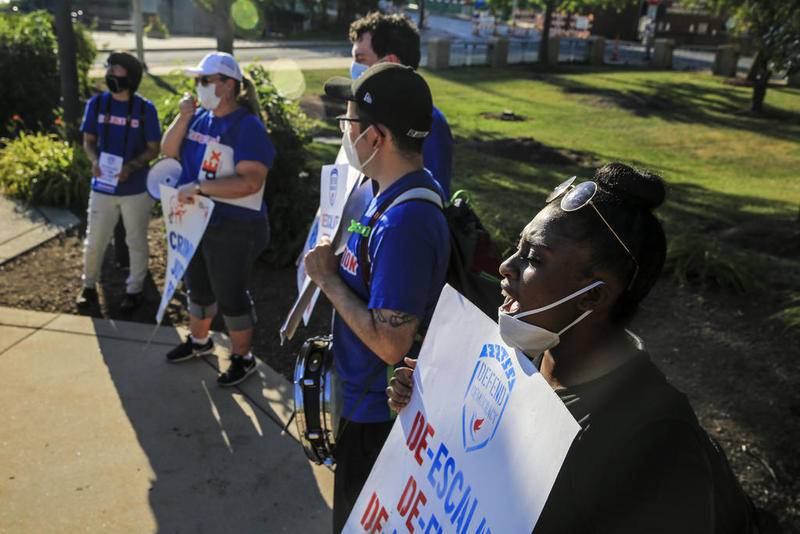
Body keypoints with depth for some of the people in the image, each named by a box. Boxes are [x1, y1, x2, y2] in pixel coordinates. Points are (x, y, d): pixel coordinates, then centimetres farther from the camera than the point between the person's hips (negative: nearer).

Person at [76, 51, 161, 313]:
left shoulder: (145, 109, -8)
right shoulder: (96, 103, -1)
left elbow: (153, 149, -4)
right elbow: (89, 140, 7)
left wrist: (131, 166, -21)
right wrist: (94, 161, -14)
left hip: (135, 188, -2)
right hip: (102, 186, 2)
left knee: (136, 242, 11)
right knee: (94, 241, 12)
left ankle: (134, 290, 28)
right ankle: (89, 286, 33)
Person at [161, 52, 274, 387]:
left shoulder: (247, 126, -19)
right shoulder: (199, 117, 4)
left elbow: (250, 182, -28)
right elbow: (169, 150, 5)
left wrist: (198, 187, -28)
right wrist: (183, 117, -9)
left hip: (233, 227, -8)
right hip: (195, 220, 8)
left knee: (231, 295, 5)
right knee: (198, 286, 23)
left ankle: (242, 358, 25)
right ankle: (198, 340, 46)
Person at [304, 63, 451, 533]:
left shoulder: (402, 222, -33)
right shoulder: (414, 188, -1)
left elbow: (391, 344, -31)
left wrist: (328, 278, -22)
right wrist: (340, 268, 2)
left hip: (380, 410, -9)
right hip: (370, 397, 9)